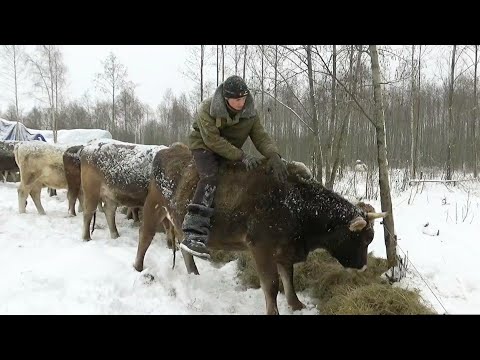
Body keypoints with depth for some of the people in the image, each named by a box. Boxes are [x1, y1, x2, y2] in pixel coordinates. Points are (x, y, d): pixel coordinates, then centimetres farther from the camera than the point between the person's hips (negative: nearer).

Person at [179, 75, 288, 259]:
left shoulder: (250, 112, -8)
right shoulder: (208, 109, -22)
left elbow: (260, 136, -12)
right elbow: (213, 141, -27)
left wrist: (274, 156, -33)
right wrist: (242, 156, -33)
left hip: (231, 151, 6)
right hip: (204, 146, -6)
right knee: (210, 178, -31)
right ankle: (193, 235, -41)